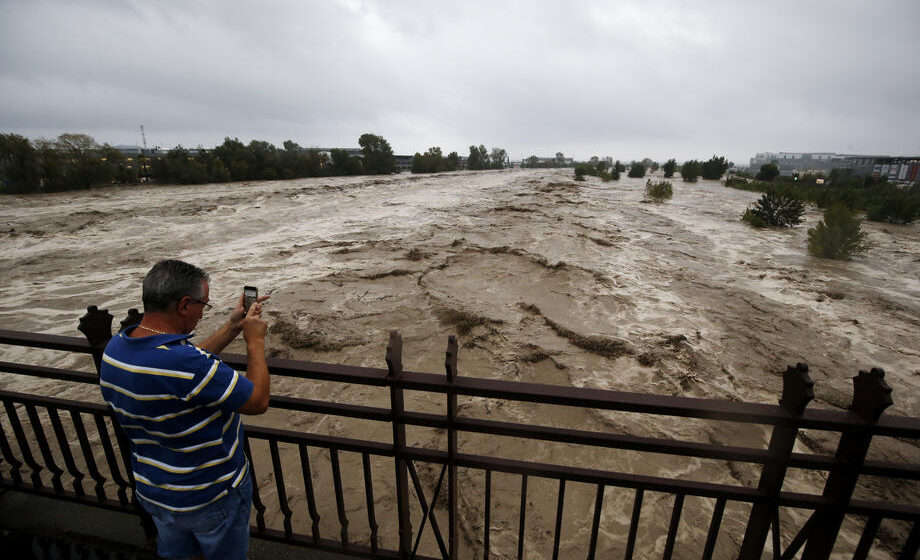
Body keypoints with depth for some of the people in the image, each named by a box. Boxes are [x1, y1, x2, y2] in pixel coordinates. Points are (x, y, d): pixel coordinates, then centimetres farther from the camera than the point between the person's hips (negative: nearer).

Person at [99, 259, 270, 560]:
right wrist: (255, 341, -17)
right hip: (211, 499, -7)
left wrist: (232, 327, 1)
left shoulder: (115, 348, -11)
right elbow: (258, 401, -28)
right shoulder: (186, 363, -38)